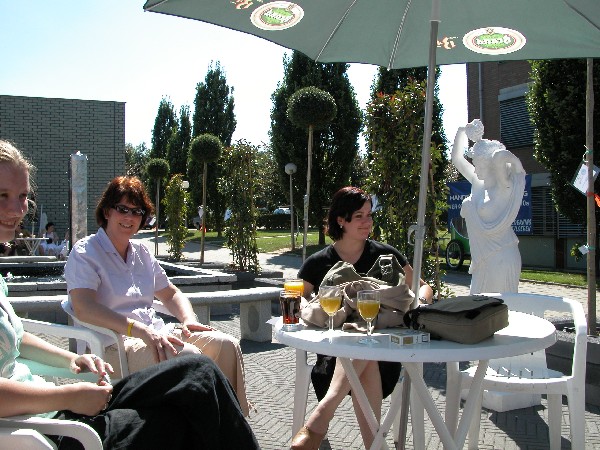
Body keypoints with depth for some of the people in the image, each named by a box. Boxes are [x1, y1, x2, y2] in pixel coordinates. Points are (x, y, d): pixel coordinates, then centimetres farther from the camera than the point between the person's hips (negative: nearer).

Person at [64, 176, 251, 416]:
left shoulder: (141, 252, 19)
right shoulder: (85, 252, -3)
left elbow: (171, 294, 26)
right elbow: (84, 308, -20)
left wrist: (189, 319, 3)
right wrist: (139, 329, -30)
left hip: (154, 332, 8)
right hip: (113, 343, -7)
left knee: (226, 344, -12)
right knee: (187, 355, -31)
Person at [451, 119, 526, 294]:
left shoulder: (504, 188, -12)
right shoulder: (478, 185, 10)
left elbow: (499, 158, -31)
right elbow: (457, 159, 15)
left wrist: (513, 161, -11)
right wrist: (462, 132, 8)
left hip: (501, 259, -8)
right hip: (484, 260, 8)